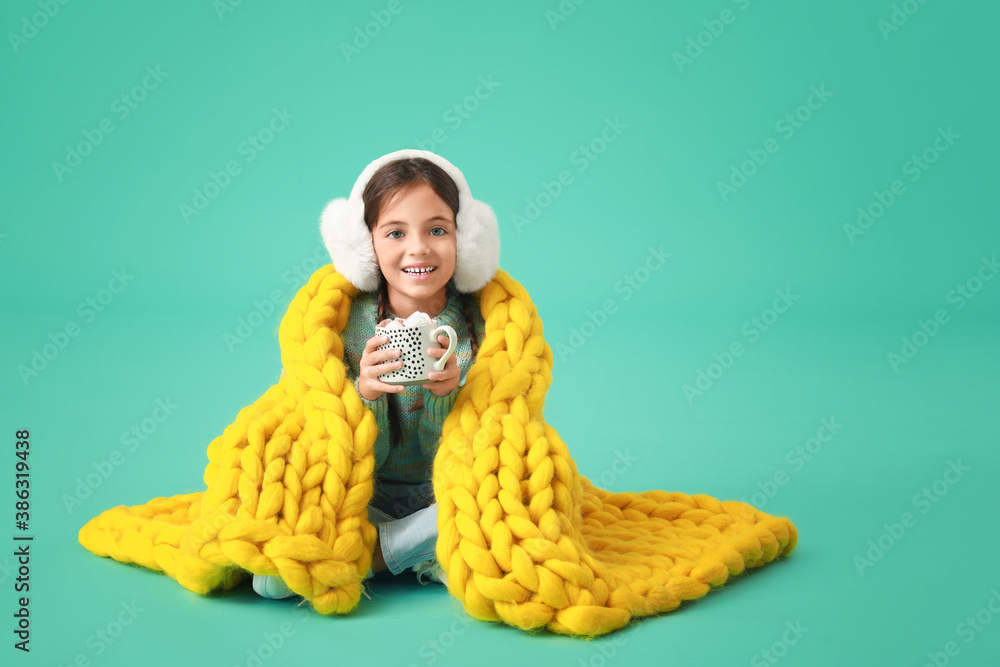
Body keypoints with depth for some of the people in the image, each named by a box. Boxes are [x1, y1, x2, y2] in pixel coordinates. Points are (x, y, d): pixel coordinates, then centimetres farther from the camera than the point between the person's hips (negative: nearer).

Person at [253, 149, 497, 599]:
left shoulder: (481, 324, -10)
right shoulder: (344, 322, -9)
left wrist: (450, 392, -29)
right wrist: (365, 393, -29)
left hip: (444, 502, 1)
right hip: (365, 503, 0)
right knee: (271, 575, -26)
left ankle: (374, 552, -10)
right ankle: (428, 558, -8)